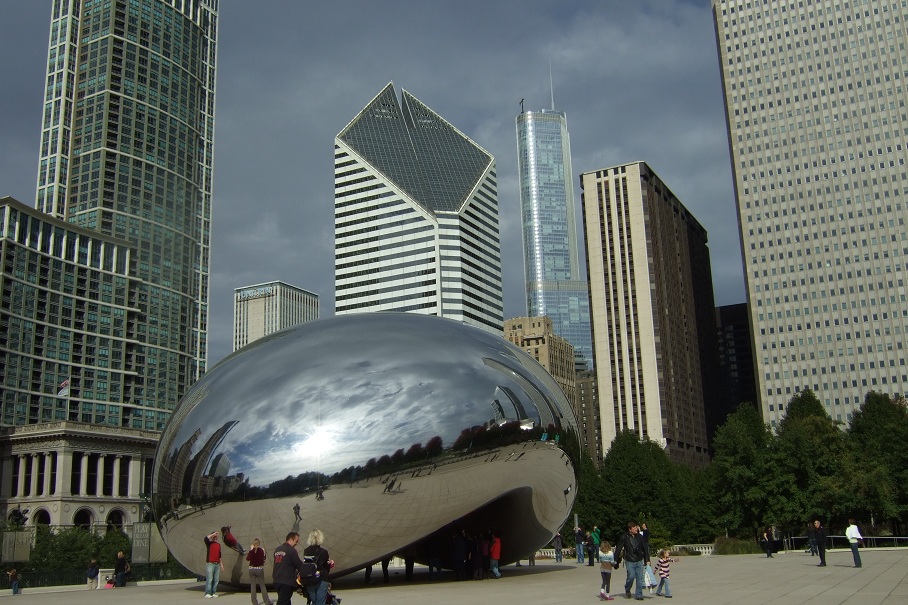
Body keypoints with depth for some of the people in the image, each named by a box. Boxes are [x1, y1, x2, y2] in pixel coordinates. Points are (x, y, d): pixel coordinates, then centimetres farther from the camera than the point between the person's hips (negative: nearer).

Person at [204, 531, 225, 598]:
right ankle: (207, 593, -8)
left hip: (217, 564, 5)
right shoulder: (209, 543, 3)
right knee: (209, 579, -9)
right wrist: (213, 534, -11)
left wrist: (221, 564, 18)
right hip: (210, 564, -5)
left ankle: (214, 593, 8)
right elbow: (206, 538, -21)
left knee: (216, 579, 3)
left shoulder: (218, 544, 18)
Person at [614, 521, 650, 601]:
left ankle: (639, 595, 12)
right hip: (629, 561, -3)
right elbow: (618, 549, -2)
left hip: (639, 561, 3)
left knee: (640, 578, 1)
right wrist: (616, 560, -2)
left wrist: (647, 560, 4)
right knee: (631, 576, -10)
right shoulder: (624, 537, -6)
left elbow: (645, 548, 8)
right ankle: (627, 589, 19)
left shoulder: (640, 537, 3)